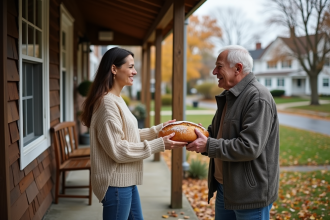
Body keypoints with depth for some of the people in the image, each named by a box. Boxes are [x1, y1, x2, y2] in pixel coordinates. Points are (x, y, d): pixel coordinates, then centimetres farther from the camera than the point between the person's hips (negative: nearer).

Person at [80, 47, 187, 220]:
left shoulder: (117, 100, 10)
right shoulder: (108, 103, -21)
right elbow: (117, 150, -22)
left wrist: (160, 129, 8)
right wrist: (159, 145, -19)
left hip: (126, 180, 10)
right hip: (116, 184, -10)